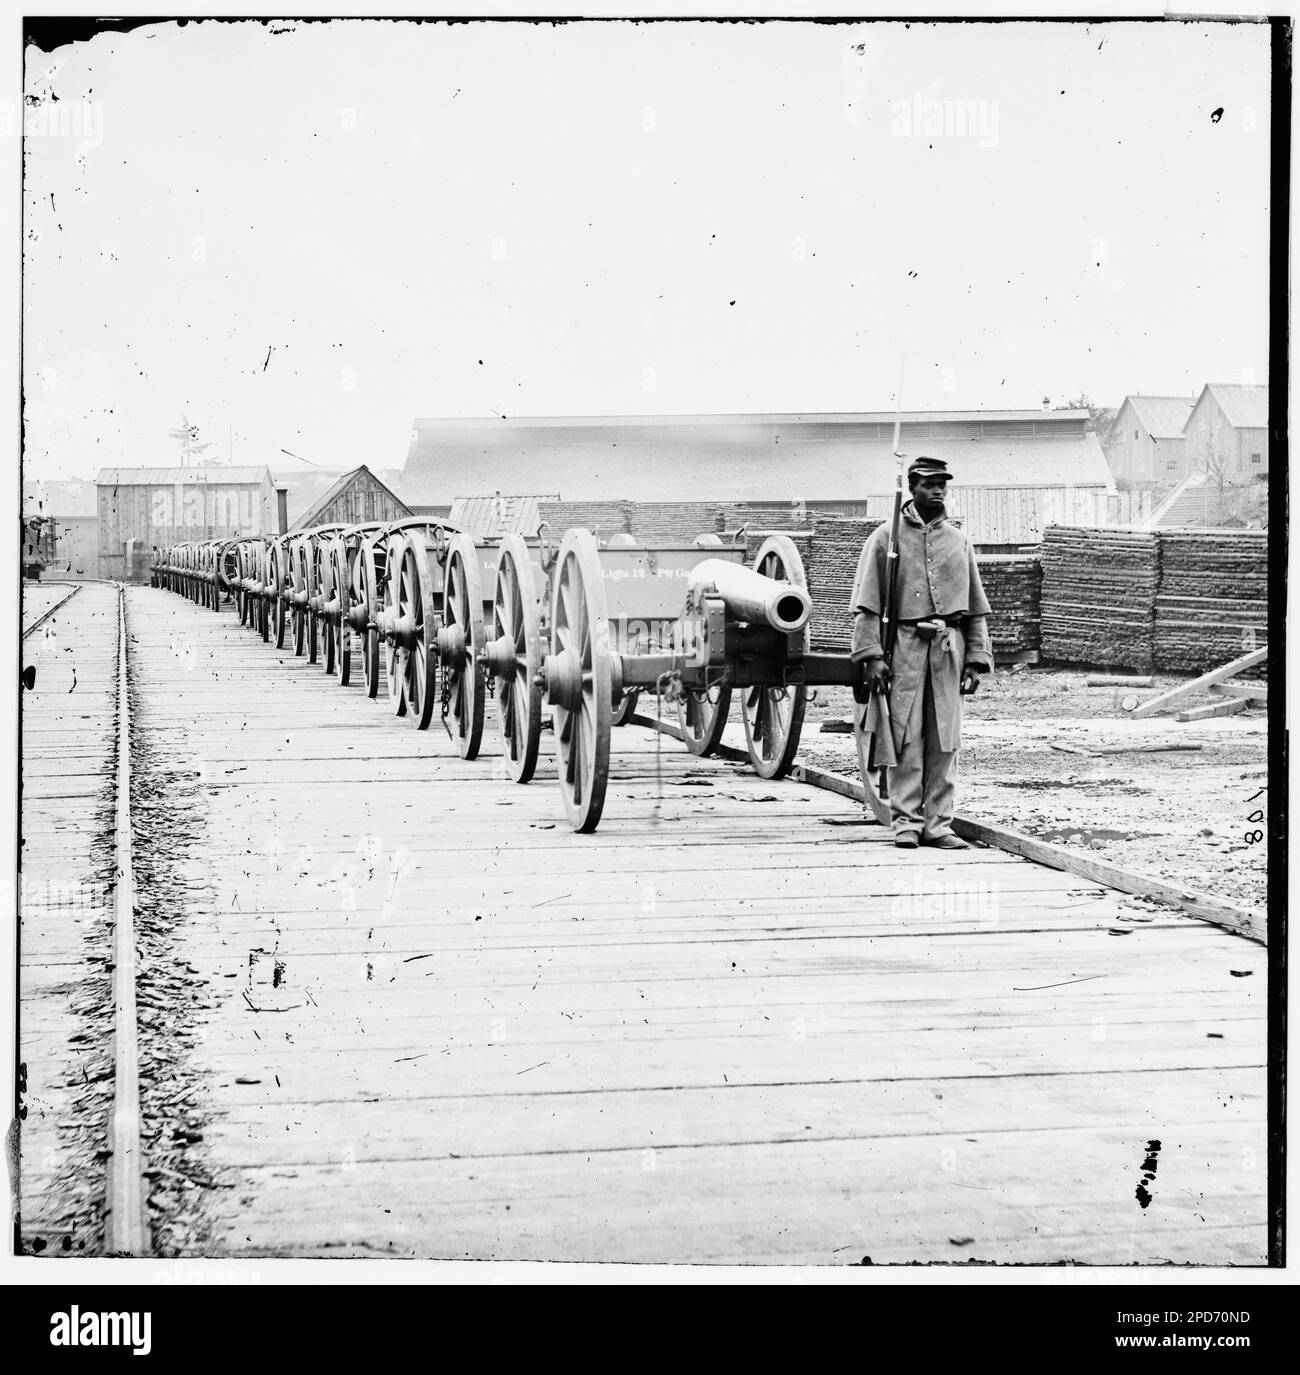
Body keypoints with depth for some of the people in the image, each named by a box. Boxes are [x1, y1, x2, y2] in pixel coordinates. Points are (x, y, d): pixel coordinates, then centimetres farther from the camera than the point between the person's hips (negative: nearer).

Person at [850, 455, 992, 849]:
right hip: (904, 644, -3)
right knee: (905, 739, -4)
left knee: (944, 741, 2)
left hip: (948, 647, 3)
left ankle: (938, 824, 6)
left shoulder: (959, 542, 15)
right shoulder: (886, 537, 4)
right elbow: (867, 603, -1)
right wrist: (871, 655, -10)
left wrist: (975, 659, 8)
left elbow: (976, 607, 16)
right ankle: (905, 823, 2)